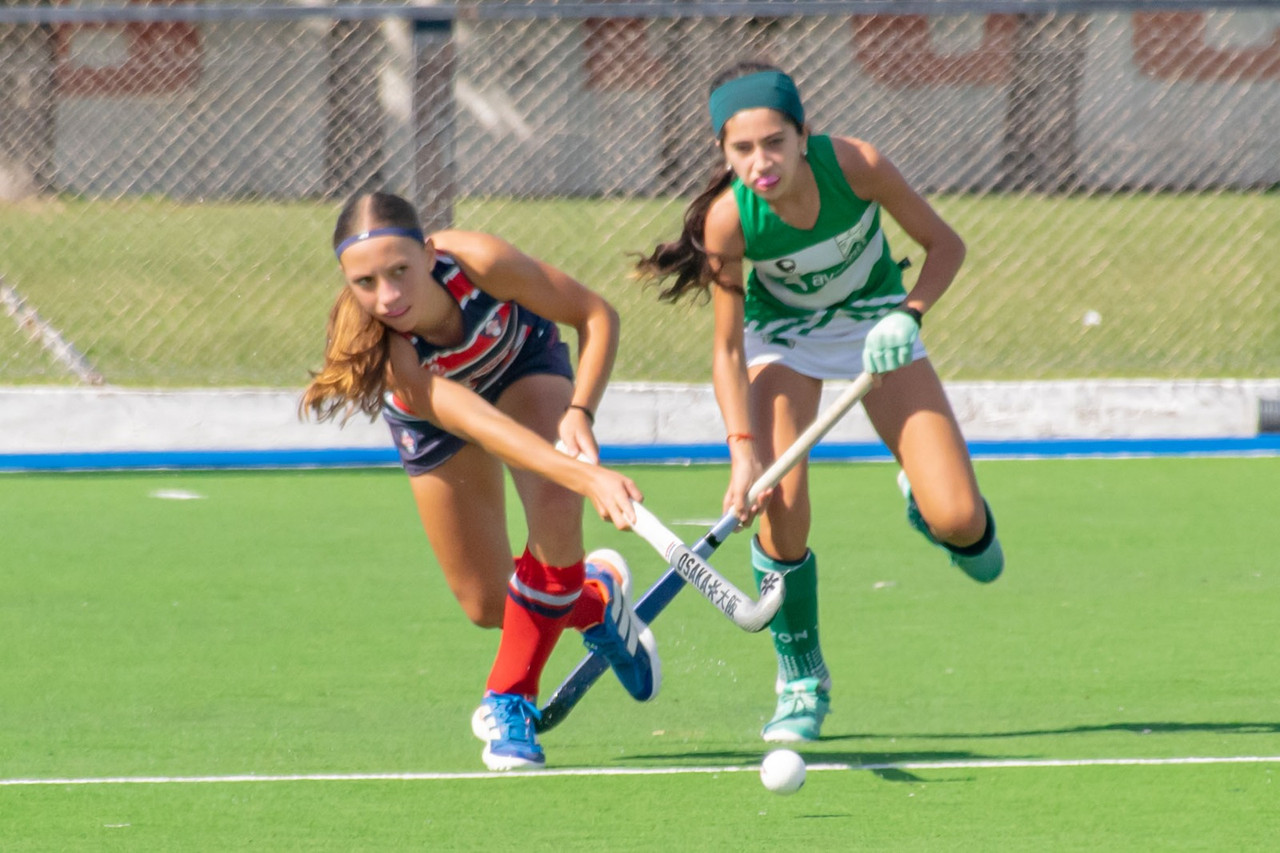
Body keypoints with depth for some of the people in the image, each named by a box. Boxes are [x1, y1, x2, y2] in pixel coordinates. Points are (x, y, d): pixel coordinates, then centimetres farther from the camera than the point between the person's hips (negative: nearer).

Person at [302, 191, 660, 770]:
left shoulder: (477, 261, -40)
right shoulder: (384, 351, -42)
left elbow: (595, 314, -25)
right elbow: (484, 428, -51)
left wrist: (580, 411, -38)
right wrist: (588, 477, -64)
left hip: (523, 362, 0)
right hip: (439, 400, 0)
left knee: (553, 510, -28)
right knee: (487, 607, 1)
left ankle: (510, 701, -11)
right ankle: (594, 598, 36)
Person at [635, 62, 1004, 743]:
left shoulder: (855, 167, -31)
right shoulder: (728, 220, -29)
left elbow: (944, 245, -15)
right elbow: (727, 349, -19)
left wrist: (907, 315, -31)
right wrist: (744, 449, -30)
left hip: (875, 322, 0)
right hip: (781, 334, 0)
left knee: (957, 523, -13)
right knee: (780, 508, -20)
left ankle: (921, 496, 27)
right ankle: (802, 684, 3)